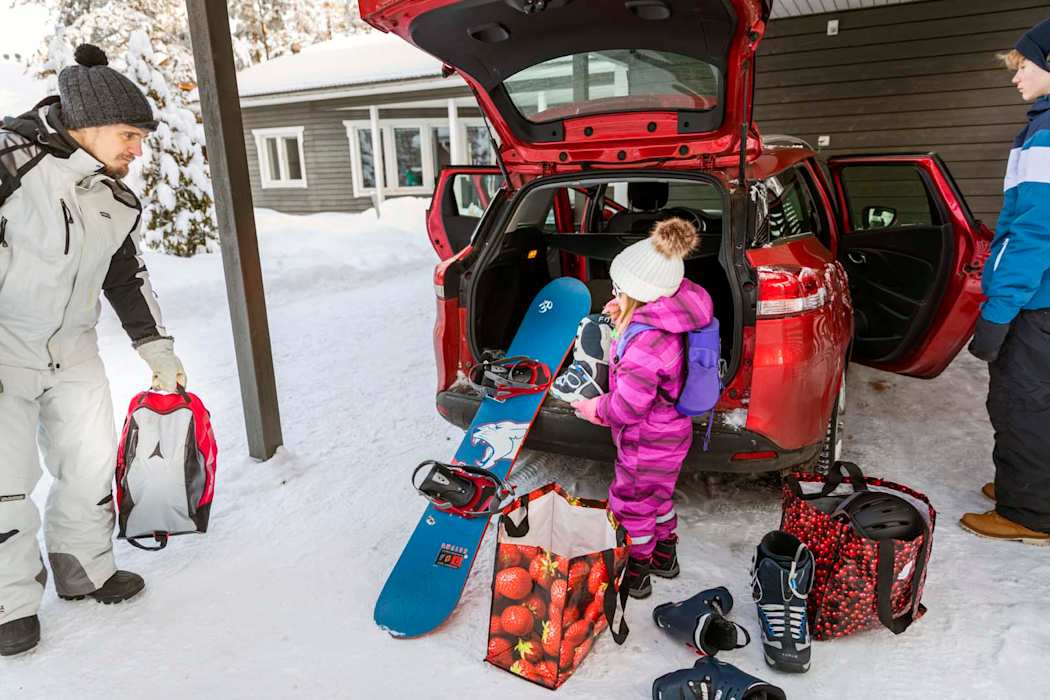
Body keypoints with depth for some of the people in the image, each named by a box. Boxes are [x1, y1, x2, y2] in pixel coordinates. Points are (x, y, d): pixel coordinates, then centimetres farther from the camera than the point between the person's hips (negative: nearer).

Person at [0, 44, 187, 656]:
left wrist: (159, 351, 13)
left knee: (93, 461, 10)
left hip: (73, 348, 6)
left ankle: (85, 568, 30)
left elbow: (128, 277, 13)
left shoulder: (117, 202, 2)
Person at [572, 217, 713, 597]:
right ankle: (665, 556, 52)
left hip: (647, 445, -9)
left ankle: (636, 574, 39)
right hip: (670, 433, 9)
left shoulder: (644, 348, -39)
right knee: (658, 495, 30)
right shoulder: (666, 320, -11)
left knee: (631, 505, 16)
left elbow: (626, 409, -30)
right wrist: (624, 315, -4)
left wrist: (592, 409, -9)